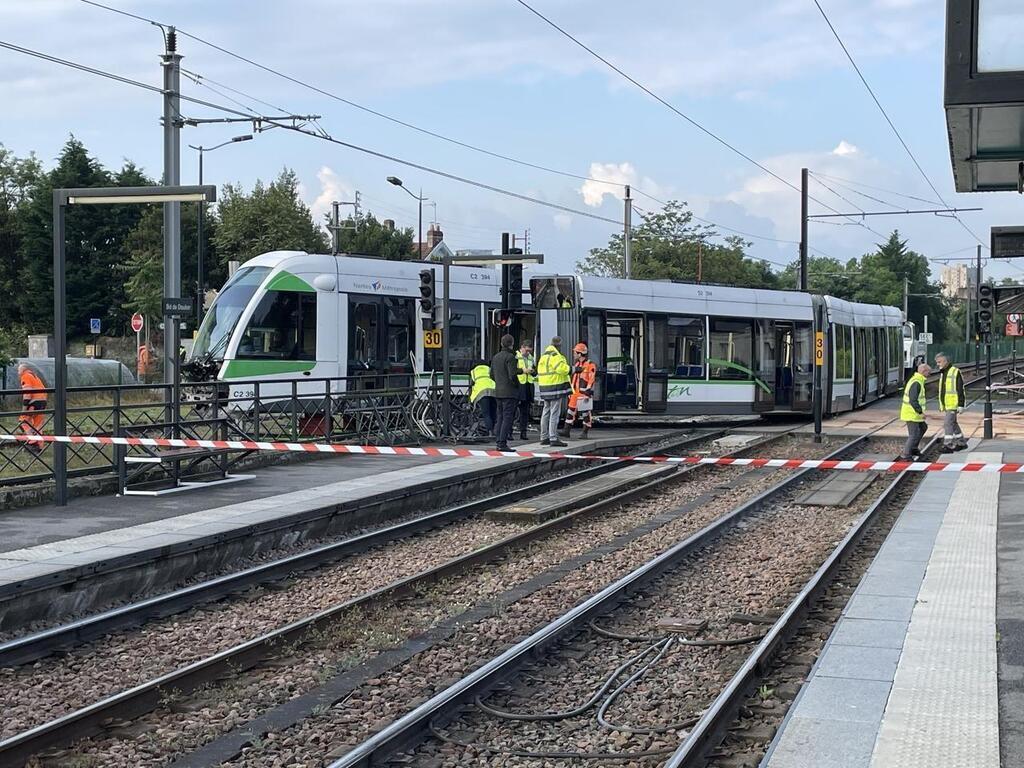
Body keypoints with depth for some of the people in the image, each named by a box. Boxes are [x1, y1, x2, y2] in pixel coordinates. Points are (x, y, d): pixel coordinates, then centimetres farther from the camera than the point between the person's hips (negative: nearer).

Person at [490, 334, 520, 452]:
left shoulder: (495, 357, 13)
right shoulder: (510, 357, -13)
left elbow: (492, 375, 16)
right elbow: (513, 375, -18)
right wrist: (516, 385, -3)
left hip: (498, 391, 8)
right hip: (509, 392, -8)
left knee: (500, 417, 13)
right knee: (508, 418, -6)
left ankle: (498, 442, 15)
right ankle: (502, 443, -10)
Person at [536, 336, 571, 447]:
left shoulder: (543, 356, 18)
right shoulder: (555, 355, -13)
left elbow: (540, 370, 21)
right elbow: (562, 368, -24)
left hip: (545, 387, 10)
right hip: (555, 386, -10)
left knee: (546, 412, 14)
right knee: (555, 413, -8)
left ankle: (544, 438, 18)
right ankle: (553, 438, -10)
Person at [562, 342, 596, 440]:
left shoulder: (590, 365, -9)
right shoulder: (576, 365, 16)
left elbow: (591, 380, -13)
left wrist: (588, 393, -18)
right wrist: (570, 391, 19)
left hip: (584, 393, -7)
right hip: (575, 393, 7)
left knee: (586, 413, -1)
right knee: (571, 411, 4)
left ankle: (585, 433, 6)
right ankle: (567, 431, 5)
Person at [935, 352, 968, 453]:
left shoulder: (955, 372, -11)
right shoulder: (942, 373, 16)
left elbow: (960, 390, -14)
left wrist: (960, 405, -18)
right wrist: (941, 405, 24)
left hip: (952, 404, -9)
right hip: (945, 405, 9)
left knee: (948, 423, -13)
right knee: (953, 424, 15)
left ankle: (948, 446, -12)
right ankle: (961, 443, 26)